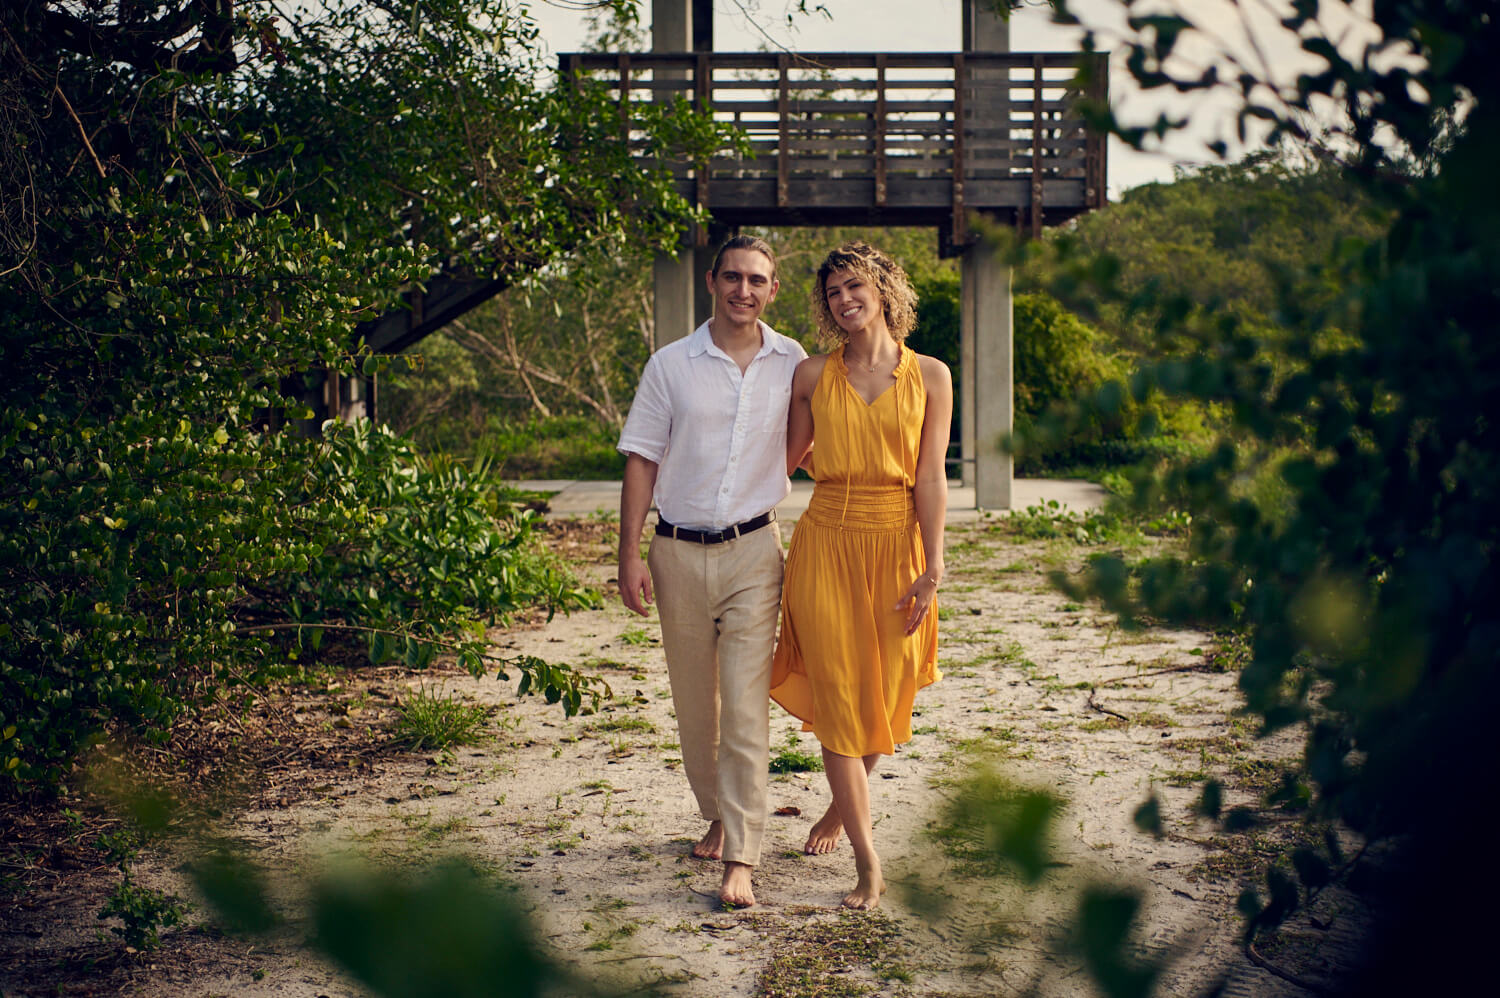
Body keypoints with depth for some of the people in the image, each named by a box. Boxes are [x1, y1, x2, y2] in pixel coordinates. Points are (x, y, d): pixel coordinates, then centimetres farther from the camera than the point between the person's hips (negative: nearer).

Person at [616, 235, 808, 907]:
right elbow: (641, 460, 2)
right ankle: (718, 817, 34)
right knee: (695, 705, 12)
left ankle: (740, 859, -7)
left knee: (746, 707, -9)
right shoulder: (671, 365, 1)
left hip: (753, 552, -1)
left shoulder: (794, 364, 2)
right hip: (679, 552, 1)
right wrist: (630, 556, -2)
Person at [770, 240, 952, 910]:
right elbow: (783, 458, 15)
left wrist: (931, 568, -6)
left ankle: (844, 804, 37)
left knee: (884, 696, 8)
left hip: (896, 545, 0)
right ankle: (869, 863, 0)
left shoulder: (930, 376, 2)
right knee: (837, 696, -4)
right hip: (825, 544, 0)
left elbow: (930, 477, -3)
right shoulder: (813, 375, 4)